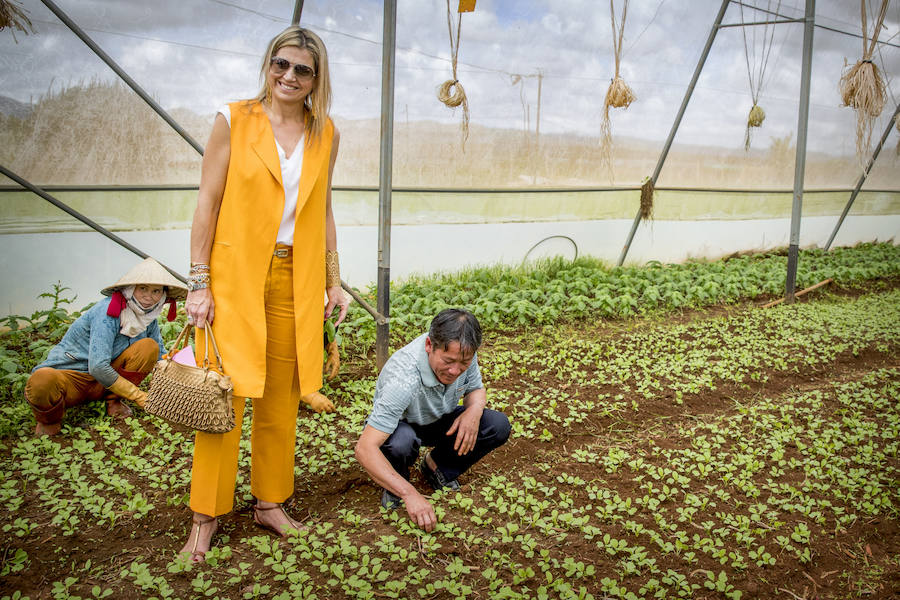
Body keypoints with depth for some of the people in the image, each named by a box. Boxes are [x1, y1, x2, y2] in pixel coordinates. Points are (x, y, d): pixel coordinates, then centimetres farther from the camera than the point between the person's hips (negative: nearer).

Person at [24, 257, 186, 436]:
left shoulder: (148, 316, -1)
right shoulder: (108, 312, -24)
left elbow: (161, 357, 14)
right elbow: (98, 367, -30)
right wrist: (139, 397, -23)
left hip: (102, 381, 6)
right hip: (69, 375, -6)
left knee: (149, 347, -13)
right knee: (43, 380, -41)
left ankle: (113, 402, -3)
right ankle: (49, 420, -7)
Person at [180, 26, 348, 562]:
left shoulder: (325, 134, 9)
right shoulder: (233, 121, -1)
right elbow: (207, 205, -3)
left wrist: (333, 280, 11)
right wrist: (199, 283, -7)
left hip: (296, 278, 3)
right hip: (235, 276, -3)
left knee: (282, 400, 9)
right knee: (226, 397, -2)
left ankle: (270, 502, 24)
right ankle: (207, 515, 12)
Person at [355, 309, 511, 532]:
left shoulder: (462, 353, -22)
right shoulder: (402, 379, -40)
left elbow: (476, 389, 1)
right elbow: (365, 448, -42)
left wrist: (474, 410, -24)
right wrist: (410, 494, -48)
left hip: (438, 421, 5)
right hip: (399, 426, -5)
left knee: (498, 425, -17)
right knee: (401, 441, -40)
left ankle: (436, 466, 7)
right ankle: (393, 488, -4)